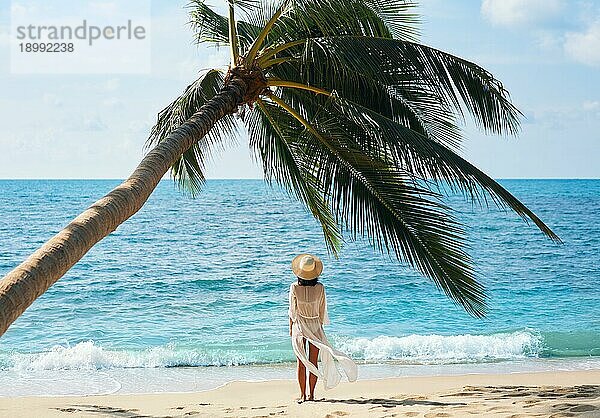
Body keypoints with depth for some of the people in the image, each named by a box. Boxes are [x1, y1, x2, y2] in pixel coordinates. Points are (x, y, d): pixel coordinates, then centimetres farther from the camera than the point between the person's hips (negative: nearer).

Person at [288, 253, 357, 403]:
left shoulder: (294, 287, -14)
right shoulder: (320, 288, -11)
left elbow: (292, 311, -6)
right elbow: (322, 311, -2)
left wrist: (291, 329, 6)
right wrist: (320, 327, 12)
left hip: (299, 327, -1)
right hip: (315, 326, 1)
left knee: (302, 362, 4)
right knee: (313, 362, 9)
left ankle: (303, 395, 4)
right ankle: (311, 394, 11)